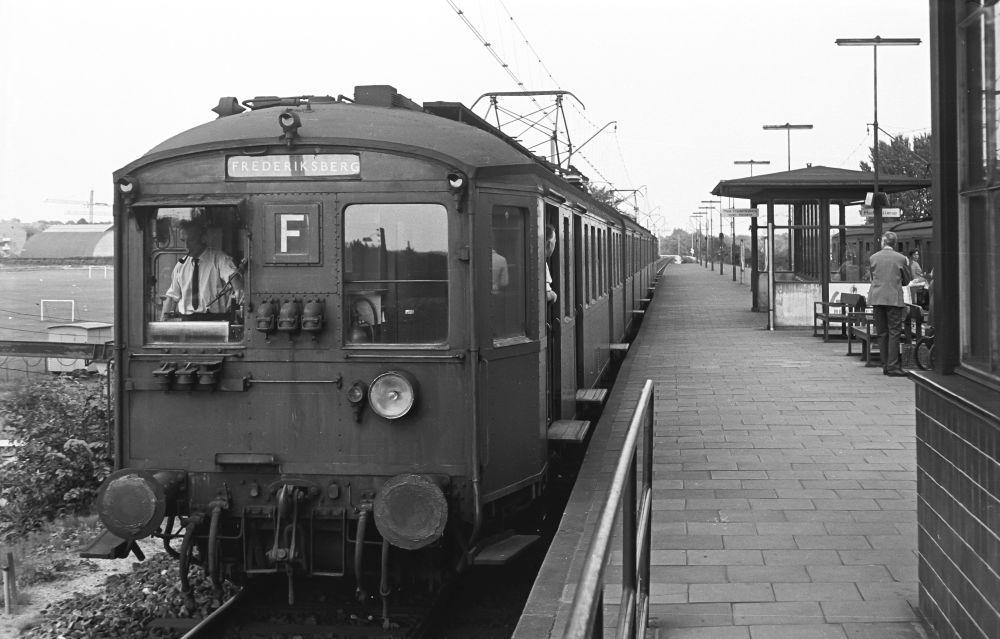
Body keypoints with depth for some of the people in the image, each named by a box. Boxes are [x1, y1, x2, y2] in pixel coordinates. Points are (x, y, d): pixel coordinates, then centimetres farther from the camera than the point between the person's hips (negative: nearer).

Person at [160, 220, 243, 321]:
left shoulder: (219, 259, 1)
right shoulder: (180, 265, 15)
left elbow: (232, 275, -17)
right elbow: (172, 295, 18)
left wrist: (238, 291, -39)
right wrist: (162, 321, 7)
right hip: (186, 321, 4)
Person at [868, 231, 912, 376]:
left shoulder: (873, 258, 4)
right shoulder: (901, 258, -2)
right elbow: (906, 281, 9)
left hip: (876, 298, 3)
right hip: (894, 298, -3)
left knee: (882, 334, 9)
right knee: (894, 333, -2)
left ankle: (886, 365, 12)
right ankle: (893, 367, -7)